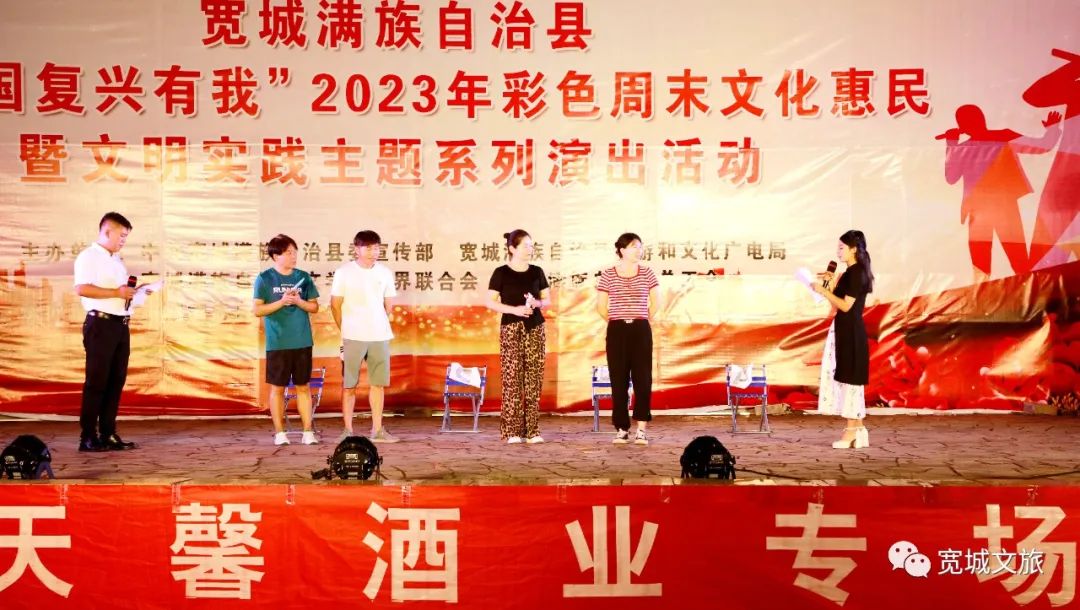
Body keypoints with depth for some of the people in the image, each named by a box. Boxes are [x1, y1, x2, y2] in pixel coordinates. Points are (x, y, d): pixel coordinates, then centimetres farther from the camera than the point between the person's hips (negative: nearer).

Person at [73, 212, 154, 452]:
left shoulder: (117, 260, 21)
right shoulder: (88, 256, -6)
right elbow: (82, 288, -20)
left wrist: (135, 291, 7)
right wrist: (116, 292, -21)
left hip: (121, 325, 8)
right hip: (101, 324, -8)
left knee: (116, 380, 9)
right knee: (97, 382, -5)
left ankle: (107, 434, 15)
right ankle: (88, 438, 0)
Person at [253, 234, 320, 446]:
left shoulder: (304, 277, 7)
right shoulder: (264, 279, 0)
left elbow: (315, 307, 9)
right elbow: (257, 310, -3)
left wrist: (299, 301, -9)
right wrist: (281, 302, -14)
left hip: (302, 341, 2)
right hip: (277, 343, -2)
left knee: (303, 387, 6)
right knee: (278, 388, 4)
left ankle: (307, 431, 11)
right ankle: (280, 433, 13)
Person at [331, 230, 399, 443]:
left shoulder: (385, 273, 7)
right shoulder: (344, 272, -3)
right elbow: (335, 305, 1)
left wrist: (379, 326, 13)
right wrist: (346, 331, 5)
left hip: (380, 337, 3)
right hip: (352, 338, -3)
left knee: (378, 383, 6)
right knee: (349, 385, 2)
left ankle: (377, 430, 14)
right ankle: (348, 430, 10)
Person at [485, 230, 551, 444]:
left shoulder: (537, 272, 9)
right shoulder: (501, 273, -1)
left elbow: (547, 299, 15)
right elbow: (489, 302, -4)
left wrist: (537, 303, -8)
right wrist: (514, 309, -16)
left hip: (535, 328, 4)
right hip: (511, 328, -3)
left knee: (534, 379, 1)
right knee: (512, 378, -6)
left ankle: (532, 430, 7)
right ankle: (511, 431, 0)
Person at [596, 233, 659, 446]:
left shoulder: (647, 273, 5)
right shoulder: (608, 274, 2)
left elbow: (655, 302, 14)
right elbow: (601, 306, 6)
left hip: (641, 330, 1)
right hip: (616, 331, -1)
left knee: (643, 379, -5)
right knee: (619, 381, 1)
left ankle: (641, 430, 0)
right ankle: (622, 429, 7)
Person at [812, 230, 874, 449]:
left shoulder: (856, 273, -13)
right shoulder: (851, 273, 16)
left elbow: (846, 305, -18)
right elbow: (839, 304, 16)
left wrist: (824, 291, -15)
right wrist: (832, 283, 9)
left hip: (851, 332, -10)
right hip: (844, 330, 10)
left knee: (849, 379, -5)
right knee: (849, 380, 12)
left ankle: (851, 431, 0)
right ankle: (858, 430, 17)